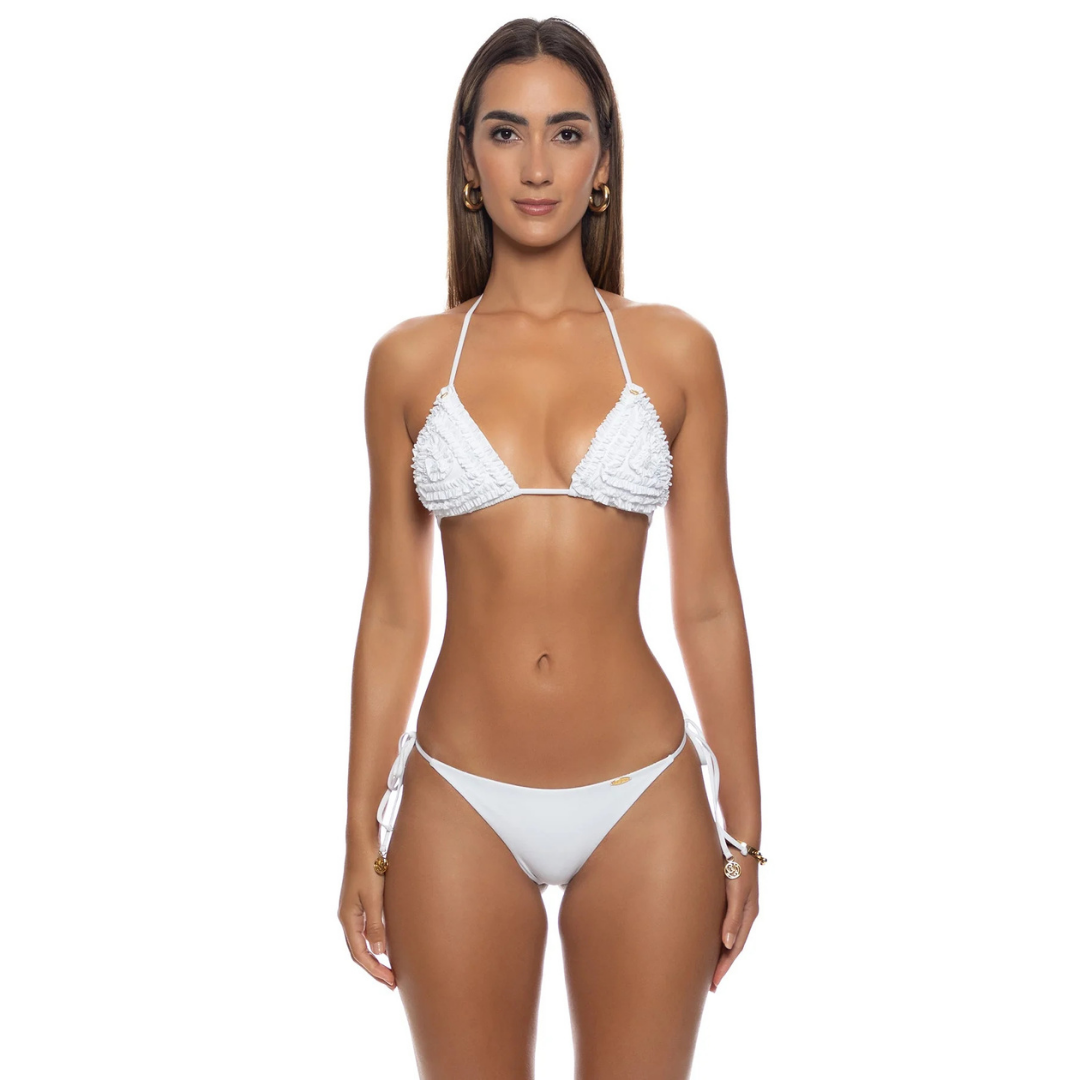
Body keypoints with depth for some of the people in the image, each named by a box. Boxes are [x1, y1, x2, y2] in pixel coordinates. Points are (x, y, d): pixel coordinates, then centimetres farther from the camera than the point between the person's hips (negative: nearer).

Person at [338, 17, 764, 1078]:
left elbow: (709, 604, 3)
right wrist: (360, 839, 4)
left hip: (646, 801, 0)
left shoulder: (674, 349, 0)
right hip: (460, 802, 1)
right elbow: (392, 612, 4)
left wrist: (743, 832, 4)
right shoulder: (410, 361, 1)